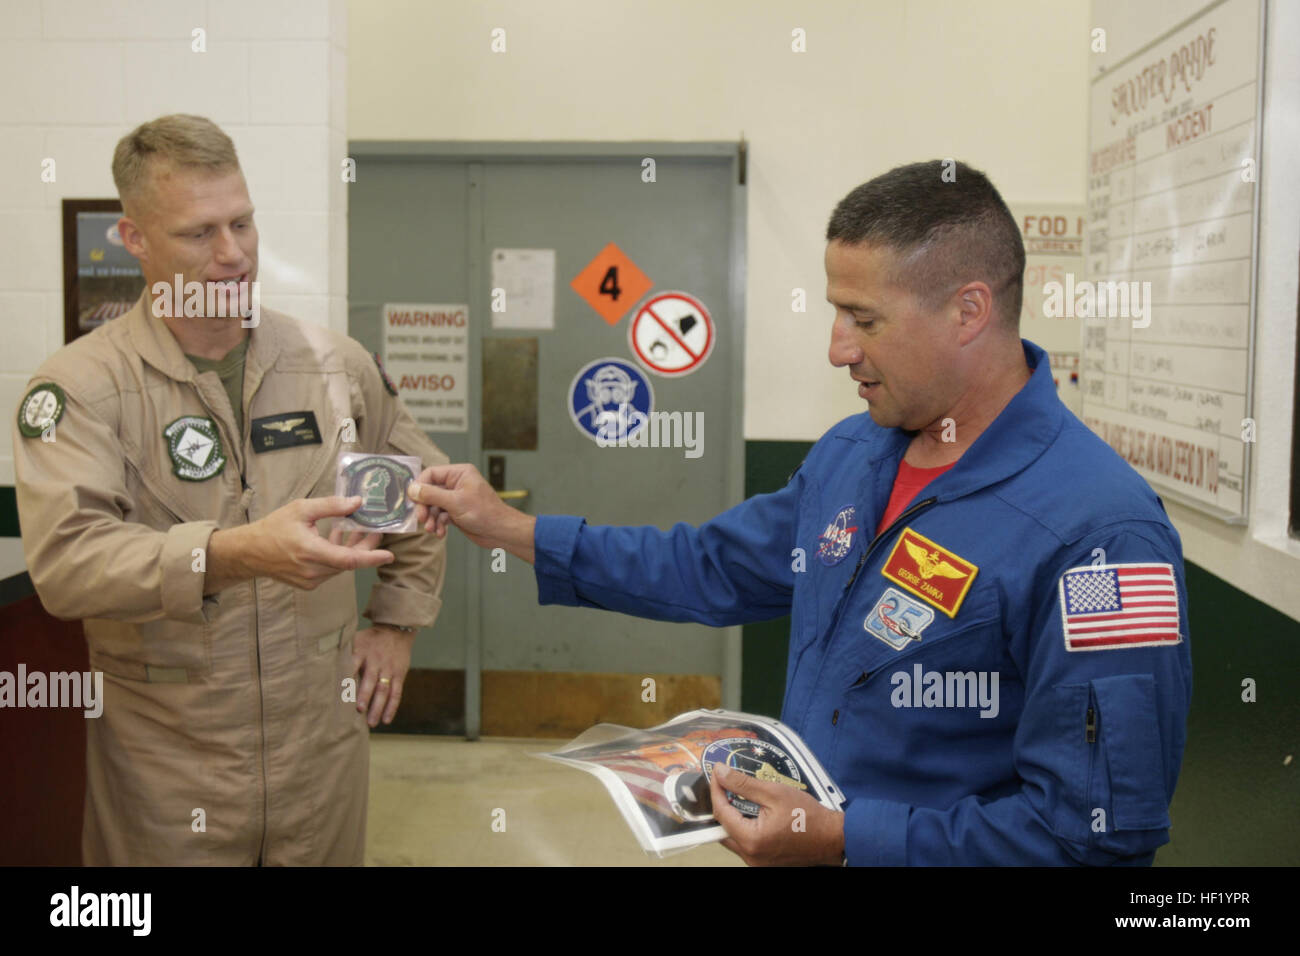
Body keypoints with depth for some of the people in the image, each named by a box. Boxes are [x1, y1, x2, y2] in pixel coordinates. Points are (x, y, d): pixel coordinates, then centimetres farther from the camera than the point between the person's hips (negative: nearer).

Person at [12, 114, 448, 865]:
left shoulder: (336, 364, 3)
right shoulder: (80, 386, -10)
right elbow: (65, 557, -25)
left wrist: (398, 620, 9)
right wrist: (237, 553, -38)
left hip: (324, 743, 3)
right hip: (167, 769, -3)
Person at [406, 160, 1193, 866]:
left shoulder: (1097, 531, -26)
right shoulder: (849, 454, 1)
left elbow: (1101, 831, -25)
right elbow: (715, 568, 14)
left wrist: (842, 837, -24)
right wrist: (507, 528, 9)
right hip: (799, 845, 7)